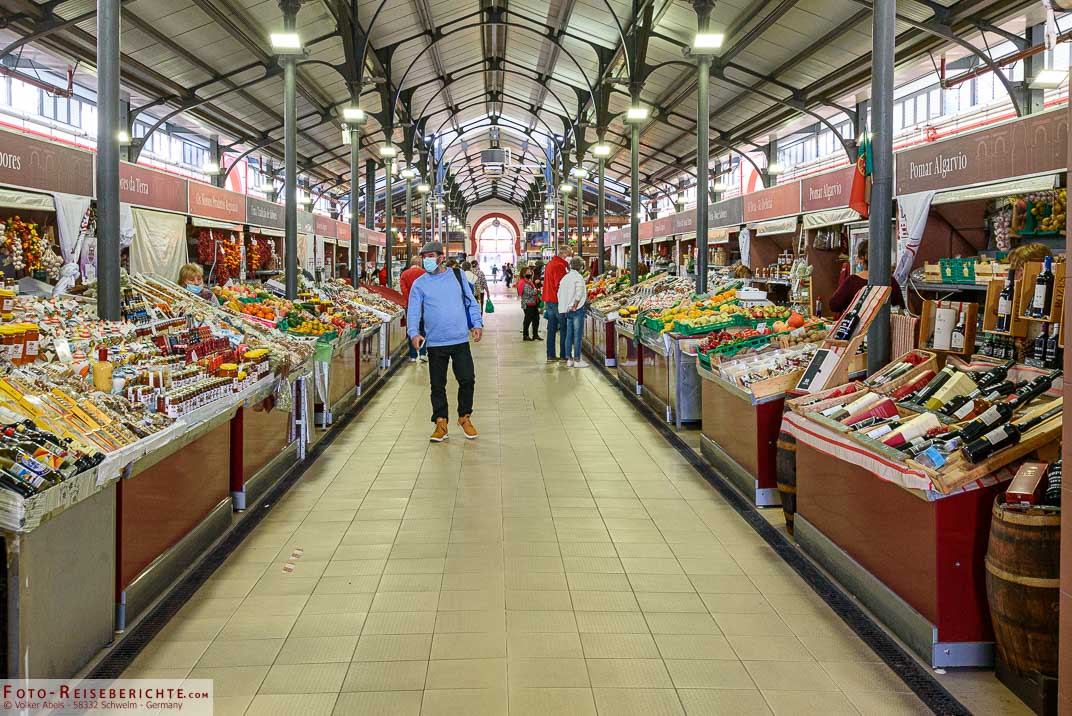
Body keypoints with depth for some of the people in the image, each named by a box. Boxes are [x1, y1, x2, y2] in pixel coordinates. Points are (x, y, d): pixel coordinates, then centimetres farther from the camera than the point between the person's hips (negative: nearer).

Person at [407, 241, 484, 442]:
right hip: (435, 343, 0)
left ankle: (465, 417, 19)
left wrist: (477, 323, 2)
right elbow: (413, 311, -4)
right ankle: (441, 423, 16)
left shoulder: (457, 275, 8)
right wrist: (414, 333, -20)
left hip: (460, 340, 1)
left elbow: (470, 301, 12)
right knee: (437, 385, 5)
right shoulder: (419, 284, 3)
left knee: (467, 380, 0)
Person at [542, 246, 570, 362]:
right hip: (558, 301, -9)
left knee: (551, 328, 11)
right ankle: (563, 355, 2)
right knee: (564, 328, 0)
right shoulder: (560, 266, -16)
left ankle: (550, 355, 13)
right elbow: (561, 286, -21)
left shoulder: (549, 264, 15)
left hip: (549, 300, 9)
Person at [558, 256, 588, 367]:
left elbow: (559, 293, 10)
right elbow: (579, 294, -19)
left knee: (569, 335, 10)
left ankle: (569, 359, 12)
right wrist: (575, 305, -10)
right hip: (577, 310, -7)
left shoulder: (565, 278, 12)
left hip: (567, 310, 7)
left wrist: (564, 307, 12)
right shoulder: (578, 277, -10)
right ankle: (577, 360, -3)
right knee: (577, 335, -4)